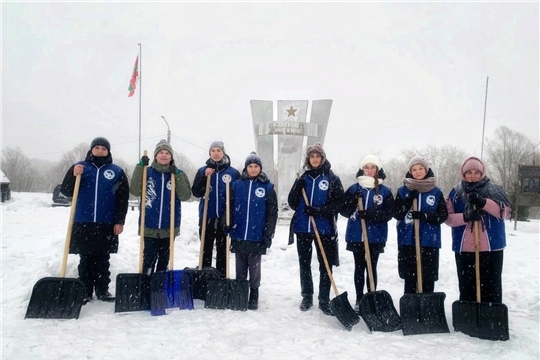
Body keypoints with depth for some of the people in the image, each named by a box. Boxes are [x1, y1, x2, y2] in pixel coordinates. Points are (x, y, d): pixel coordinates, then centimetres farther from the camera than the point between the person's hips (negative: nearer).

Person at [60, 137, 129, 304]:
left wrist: (119, 221, -6)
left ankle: (102, 290, 17)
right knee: (85, 260, 7)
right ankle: (85, 291, 15)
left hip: (106, 224, 0)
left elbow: (123, 199, 1)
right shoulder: (79, 167, 6)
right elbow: (66, 191, 1)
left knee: (103, 259, 8)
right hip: (82, 223, 1)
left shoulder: (117, 172, 4)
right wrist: (73, 175, -17)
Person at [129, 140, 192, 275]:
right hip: (149, 226, -1)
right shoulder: (147, 172, 2)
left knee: (164, 259, 13)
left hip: (169, 227, 2)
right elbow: (135, 191, -11)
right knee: (149, 258, -2)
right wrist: (140, 167, -15)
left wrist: (177, 175, -16)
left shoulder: (179, 174, 3)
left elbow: (185, 196, -8)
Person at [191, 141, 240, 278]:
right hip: (206, 218, 1)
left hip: (225, 219, -1)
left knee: (222, 251, 9)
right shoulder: (202, 171, 5)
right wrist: (205, 177, -15)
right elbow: (195, 192, -3)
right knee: (206, 250, 8)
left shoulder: (233, 172, 1)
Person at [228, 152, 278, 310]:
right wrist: (227, 225, -8)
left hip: (257, 236, -2)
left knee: (254, 268, 9)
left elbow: (272, 213, -2)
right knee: (240, 268, 14)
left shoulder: (268, 187, -1)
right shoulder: (237, 185, 4)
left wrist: (269, 234, -7)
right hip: (238, 235, 2)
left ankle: (254, 296, 22)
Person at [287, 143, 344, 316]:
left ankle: (324, 300, 14)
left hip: (324, 229, -3)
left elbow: (338, 202, -7)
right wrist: (298, 187, -13)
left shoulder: (332, 179, 0)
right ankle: (307, 297, 24)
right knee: (304, 264, 11)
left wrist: (319, 210, -20)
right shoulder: (303, 178, 9)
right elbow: (292, 203, 5)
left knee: (325, 265, 3)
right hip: (303, 228, 3)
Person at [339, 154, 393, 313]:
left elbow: (388, 213, -7)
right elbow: (343, 210, 0)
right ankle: (359, 300, 20)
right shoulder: (354, 188, 4)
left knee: (372, 268, 6)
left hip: (376, 237, -1)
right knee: (359, 268, 10)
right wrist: (353, 201, -19)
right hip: (356, 236, 1)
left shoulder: (385, 191, 1)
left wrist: (371, 214, -22)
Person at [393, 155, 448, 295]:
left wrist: (425, 216, -16)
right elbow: (397, 214, -2)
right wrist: (409, 199, -15)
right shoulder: (403, 191, 5)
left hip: (429, 241, 0)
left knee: (428, 278, 3)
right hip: (407, 241, 0)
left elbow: (443, 215, 0)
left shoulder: (436, 192, 5)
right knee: (409, 278, 5)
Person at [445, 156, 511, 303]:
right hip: (464, 248, 1)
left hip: (491, 247, -1)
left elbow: (506, 212, -7)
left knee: (491, 286, 5)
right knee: (466, 287, 7)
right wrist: (465, 217, -18)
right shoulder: (455, 193, 6)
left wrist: (484, 202, -21)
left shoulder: (494, 189, 5)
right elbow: (448, 218, 1)